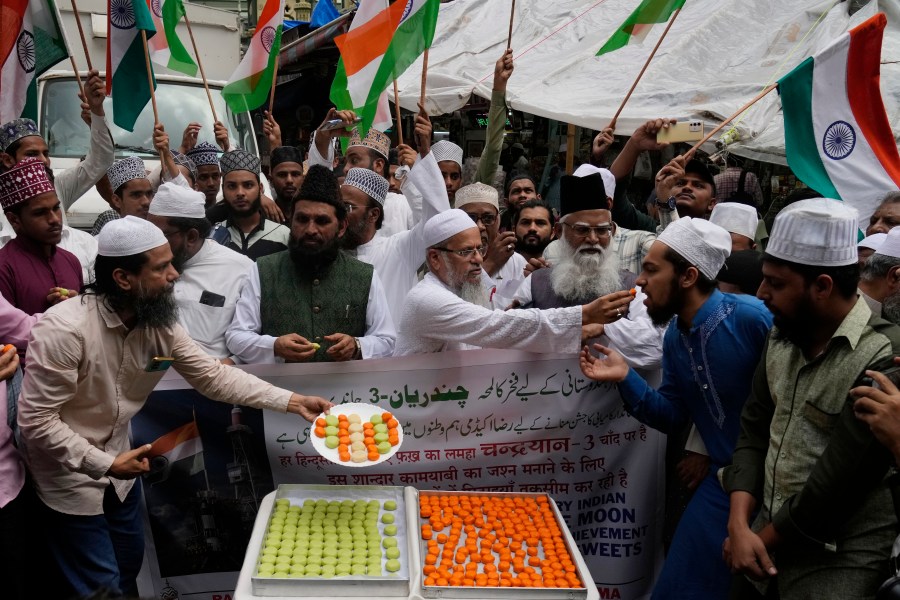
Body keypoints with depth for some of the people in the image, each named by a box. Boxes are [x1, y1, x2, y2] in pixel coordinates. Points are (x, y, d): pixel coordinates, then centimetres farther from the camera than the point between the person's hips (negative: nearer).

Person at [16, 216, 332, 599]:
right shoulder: (64, 330, -30)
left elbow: (213, 376, -7)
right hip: (68, 475, -6)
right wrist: (103, 463, -26)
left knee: (129, 566, 22)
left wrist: (292, 401, -13)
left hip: (116, 462, 6)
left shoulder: (159, 324, -11)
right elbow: (36, 419, -25)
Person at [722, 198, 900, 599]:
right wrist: (740, 526, -9)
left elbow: (835, 486, -21)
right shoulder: (781, 338, 2)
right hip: (767, 531, 6)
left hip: (837, 561, -6)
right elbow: (753, 433, 3)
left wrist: (763, 539, -9)